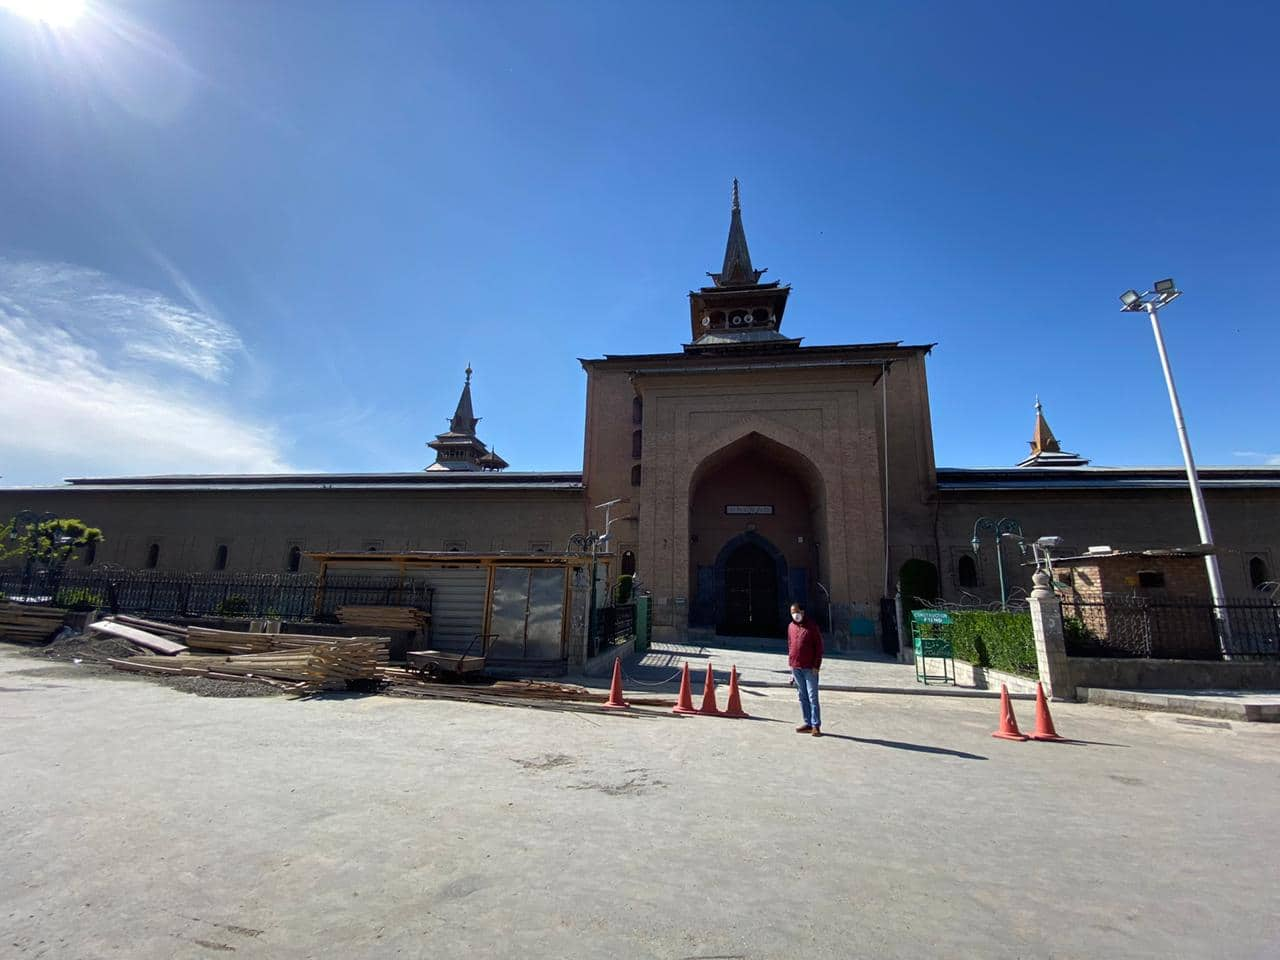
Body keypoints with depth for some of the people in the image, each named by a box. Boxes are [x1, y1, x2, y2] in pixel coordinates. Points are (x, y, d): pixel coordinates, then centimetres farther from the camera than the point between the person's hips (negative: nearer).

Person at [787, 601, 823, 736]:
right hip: (796, 667, 6)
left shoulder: (811, 625, -8)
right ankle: (808, 723, 20)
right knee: (802, 697, 12)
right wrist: (791, 662, 12)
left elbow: (819, 646, -8)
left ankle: (816, 725, 5)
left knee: (812, 697, -1)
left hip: (809, 668, -6)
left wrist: (816, 665, -12)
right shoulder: (791, 626, 8)